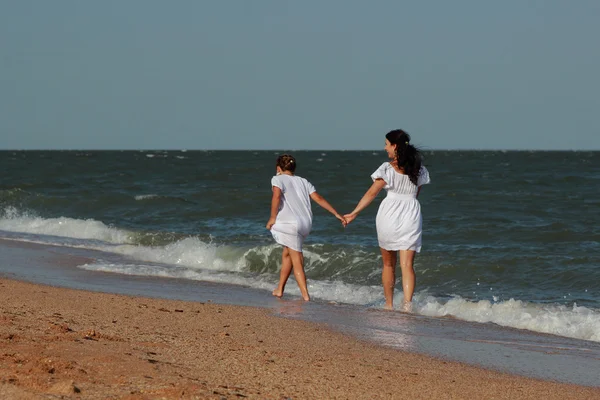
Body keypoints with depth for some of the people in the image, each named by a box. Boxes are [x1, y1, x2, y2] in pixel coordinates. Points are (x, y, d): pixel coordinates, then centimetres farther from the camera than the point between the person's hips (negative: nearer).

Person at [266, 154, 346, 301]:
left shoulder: (278, 179, 5)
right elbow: (318, 198, 11)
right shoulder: (303, 181, 21)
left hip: (289, 223, -6)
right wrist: (336, 214, 10)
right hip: (305, 224, 6)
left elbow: (276, 196, -15)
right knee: (286, 254, 24)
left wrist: (272, 217, -8)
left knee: (297, 261, -5)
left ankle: (305, 295, -11)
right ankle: (280, 289, 30)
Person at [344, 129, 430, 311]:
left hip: (389, 215, -2)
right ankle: (408, 302, -22)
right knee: (407, 264, -4)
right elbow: (416, 193, 12)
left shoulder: (387, 169, -8)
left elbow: (371, 193, -7)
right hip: (412, 215, 2)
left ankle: (389, 304, 21)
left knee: (388, 264, 14)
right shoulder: (419, 169, 4)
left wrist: (354, 213, 0)